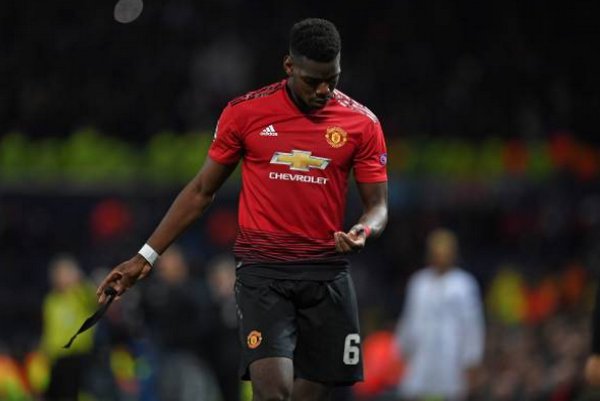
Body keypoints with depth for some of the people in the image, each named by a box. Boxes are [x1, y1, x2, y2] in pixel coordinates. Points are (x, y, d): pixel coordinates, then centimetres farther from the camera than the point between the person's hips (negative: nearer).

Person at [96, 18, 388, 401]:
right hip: (262, 269, -2)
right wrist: (145, 258, 8)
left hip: (327, 275, 2)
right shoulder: (245, 113, 0)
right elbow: (201, 191, 9)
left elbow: (378, 206, 6)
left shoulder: (363, 123, 1)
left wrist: (363, 232, -19)